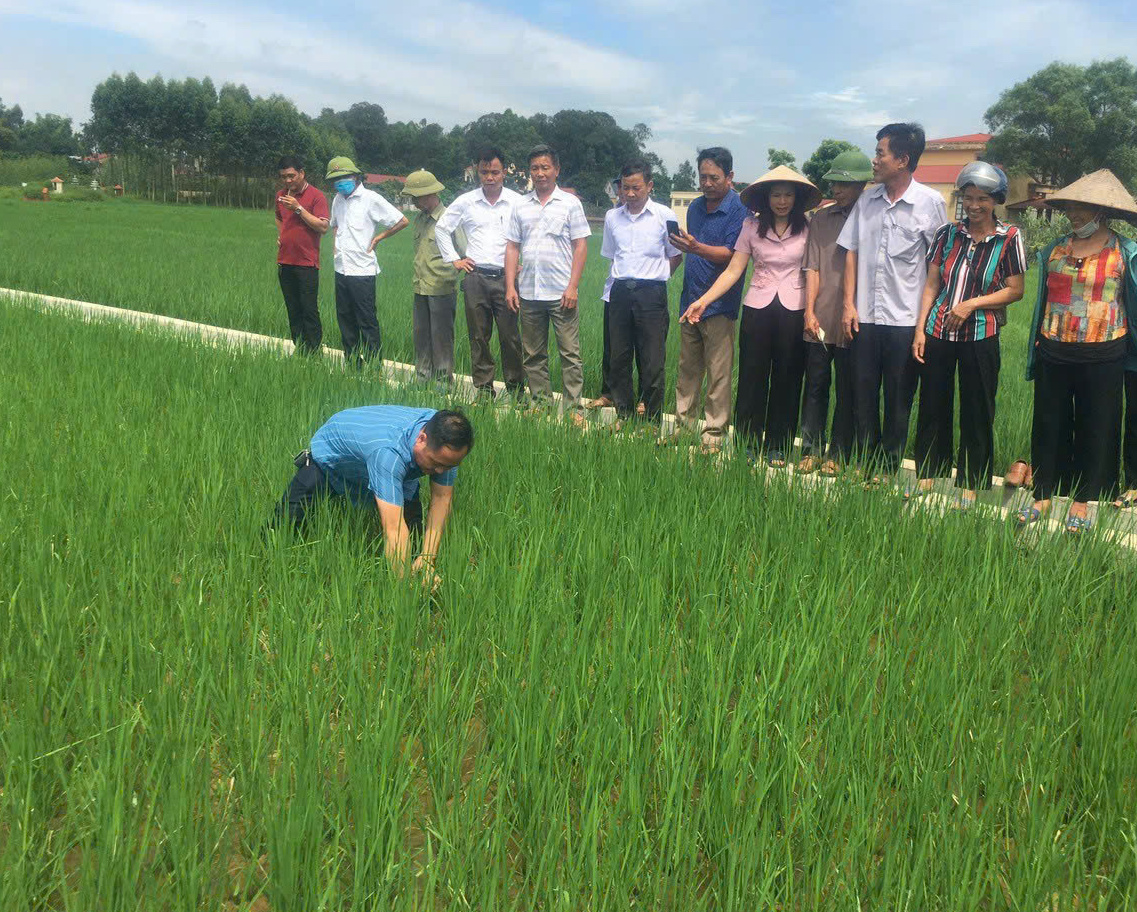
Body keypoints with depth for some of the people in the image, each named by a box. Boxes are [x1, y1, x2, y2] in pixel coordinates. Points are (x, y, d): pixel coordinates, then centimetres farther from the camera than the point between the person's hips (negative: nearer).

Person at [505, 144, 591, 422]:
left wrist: (572, 287, -10)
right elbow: (512, 247, 12)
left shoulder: (570, 203, 3)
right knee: (533, 355, 9)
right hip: (528, 293, 4)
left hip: (561, 293, -4)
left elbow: (581, 246, -1)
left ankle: (573, 407, 1)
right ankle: (541, 404, 19)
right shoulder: (521, 206, 12)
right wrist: (510, 287, 2)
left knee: (570, 353, -4)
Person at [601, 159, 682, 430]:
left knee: (652, 362, -2)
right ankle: (623, 415, 20)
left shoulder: (664, 216, -1)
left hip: (651, 293, -4)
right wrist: (623, 277, 15)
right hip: (620, 292, 4)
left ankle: (653, 420, 7)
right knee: (619, 357, 8)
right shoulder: (612, 217, 10)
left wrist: (654, 275, 3)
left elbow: (676, 256, 8)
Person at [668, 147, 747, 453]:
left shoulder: (739, 210, -8)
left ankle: (714, 435, 4)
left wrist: (696, 248, -30)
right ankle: (683, 423, 21)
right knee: (687, 368, 12)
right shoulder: (695, 207, 14)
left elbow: (732, 254, -18)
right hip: (690, 301, 7)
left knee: (718, 373, -2)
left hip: (719, 304, -7)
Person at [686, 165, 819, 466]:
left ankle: (777, 447, 18)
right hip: (757, 308, 0)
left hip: (794, 310, 0)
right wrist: (703, 300, -8)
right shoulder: (752, 226, 2)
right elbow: (733, 271, 0)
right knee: (751, 377, 3)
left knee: (786, 380, 6)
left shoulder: (807, 229, 1)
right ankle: (747, 444, 15)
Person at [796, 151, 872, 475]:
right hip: (819, 320, 3)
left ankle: (838, 455, 16)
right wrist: (810, 311, -3)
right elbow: (812, 267, 6)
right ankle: (811, 450, 16)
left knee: (847, 391, 6)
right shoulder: (822, 218, 8)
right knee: (815, 385, 7)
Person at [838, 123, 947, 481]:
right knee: (863, 394, 9)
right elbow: (852, 253, 10)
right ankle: (866, 464, 21)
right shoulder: (867, 200, 7)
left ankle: (889, 467, 17)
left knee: (898, 400, 5)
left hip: (905, 319, -3)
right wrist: (849, 304, 3)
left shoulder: (930, 203, -4)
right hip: (865, 316, 4)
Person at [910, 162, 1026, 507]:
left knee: (976, 412, 5)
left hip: (980, 336, -2)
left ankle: (970, 483, 18)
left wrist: (972, 303, -13)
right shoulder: (948, 233, 5)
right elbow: (932, 284, 7)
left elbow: (1015, 290, -2)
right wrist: (920, 329, 1)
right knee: (932, 405, 10)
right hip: (938, 333, 3)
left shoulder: (1009, 238, -2)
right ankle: (927, 473, 24)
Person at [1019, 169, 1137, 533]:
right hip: (1053, 354, 3)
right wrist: (1037, 343, 14)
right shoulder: (1055, 250, 7)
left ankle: (1082, 503, 18)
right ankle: (1043, 496, 20)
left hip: (1102, 356, -3)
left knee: (1095, 429, 6)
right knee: (1048, 425, 8)